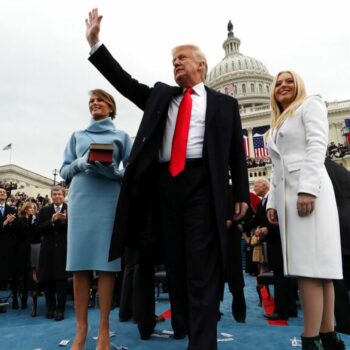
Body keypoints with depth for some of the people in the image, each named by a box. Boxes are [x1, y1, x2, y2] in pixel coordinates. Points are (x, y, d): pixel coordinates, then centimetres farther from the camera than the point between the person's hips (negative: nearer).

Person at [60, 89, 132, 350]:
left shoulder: (121, 136, 14)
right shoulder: (77, 136, 20)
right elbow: (64, 170, 13)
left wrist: (112, 171, -14)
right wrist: (81, 164, -7)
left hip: (109, 198, -2)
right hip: (80, 198, 2)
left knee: (106, 261, -4)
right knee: (79, 261, -2)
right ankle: (81, 329, 8)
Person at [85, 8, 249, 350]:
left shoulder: (224, 103, 11)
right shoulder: (161, 95, 21)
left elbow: (236, 152, 8)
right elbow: (126, 83, 15)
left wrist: (241, 194, 3)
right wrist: (94, 42, 11)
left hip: (201, 183, -3)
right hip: (165, 182, 4)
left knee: (202, 263, -5)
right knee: (174, 260, 11)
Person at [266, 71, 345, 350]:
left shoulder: (310, 105, 9)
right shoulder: (277, 125, 29)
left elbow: (317, 146, -8)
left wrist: (308, 188, -20)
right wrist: (272, 201, 13)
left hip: (308, 190, -7)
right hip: (285, 194, 7)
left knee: (310, 264, -13)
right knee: (313, 264, 4)